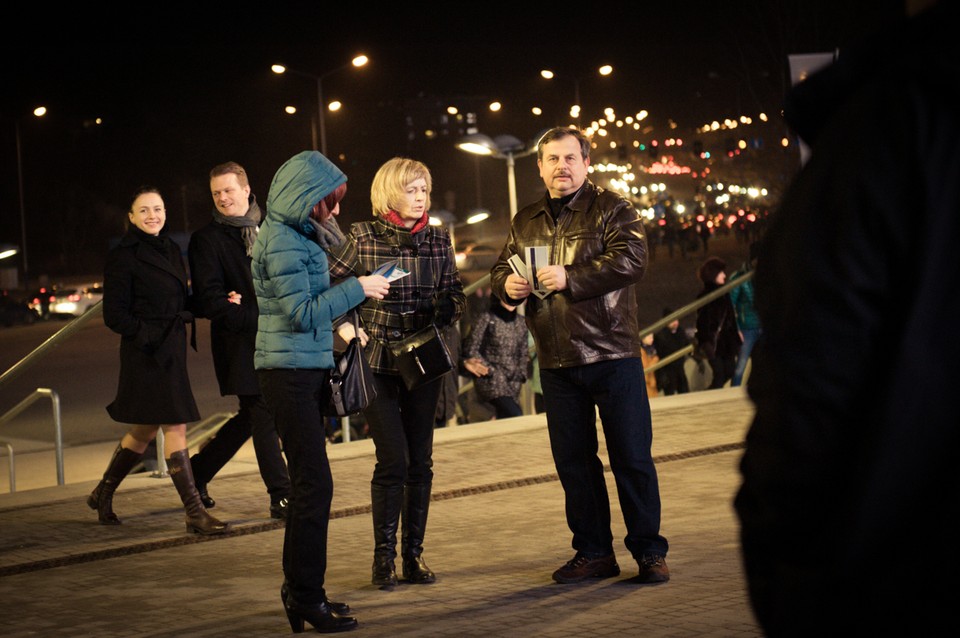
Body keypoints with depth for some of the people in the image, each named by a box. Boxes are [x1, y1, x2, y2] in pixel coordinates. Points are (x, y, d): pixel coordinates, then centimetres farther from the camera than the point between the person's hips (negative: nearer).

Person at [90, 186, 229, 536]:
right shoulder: (122, 257, -10)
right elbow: (114, 315, -11)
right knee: (175, 427, -9)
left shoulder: (171, 250, 13)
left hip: (171, 350, 8)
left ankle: (103, 493, 32)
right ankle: (194, 513, -8)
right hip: (146, 354, -8)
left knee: (146, 429, 16)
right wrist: (148, 337, -18)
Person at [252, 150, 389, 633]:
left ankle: (299, 587, 20)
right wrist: (357, 289, -14)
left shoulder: (297, 235, 16)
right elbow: (302, 313, -19)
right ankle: (306, 597, -6)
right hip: (289, 372, -10)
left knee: (307, 483, 12)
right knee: (314, 484, -10)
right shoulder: (282, 241, -15)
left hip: (307, 369, 10)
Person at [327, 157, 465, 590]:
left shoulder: (438, 240, 6)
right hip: (378, 360, -4)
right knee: (393, 460, -8)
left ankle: (413, 555, 15)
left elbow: (455, 293, 10)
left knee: (420, 461, 6)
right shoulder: (362, 237, -4)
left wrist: (444, 313, -9)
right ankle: (383, 557, 3)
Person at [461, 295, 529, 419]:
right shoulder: (487, 319, -4)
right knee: (515, 415, -22)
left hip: (513, 381, 6)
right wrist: (491, 371, -11)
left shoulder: (520, 323, 13)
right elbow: (471, 349, -7)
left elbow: (523, 354, 21)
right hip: (491, 380, -6)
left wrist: (520, 374, 6)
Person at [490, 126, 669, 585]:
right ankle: (593, 552, 20)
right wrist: (507, 285, -3)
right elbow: (500, 270, 22)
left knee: (632, 457, -1)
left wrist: (571, 278, -24)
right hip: (556, 362, 5)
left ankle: (649, 552, 8)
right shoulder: (526, 222, 15)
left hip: (612, 356, -5)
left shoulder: (611, 210, -2)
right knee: (573, 461, 10)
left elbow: (631, 260, -16)